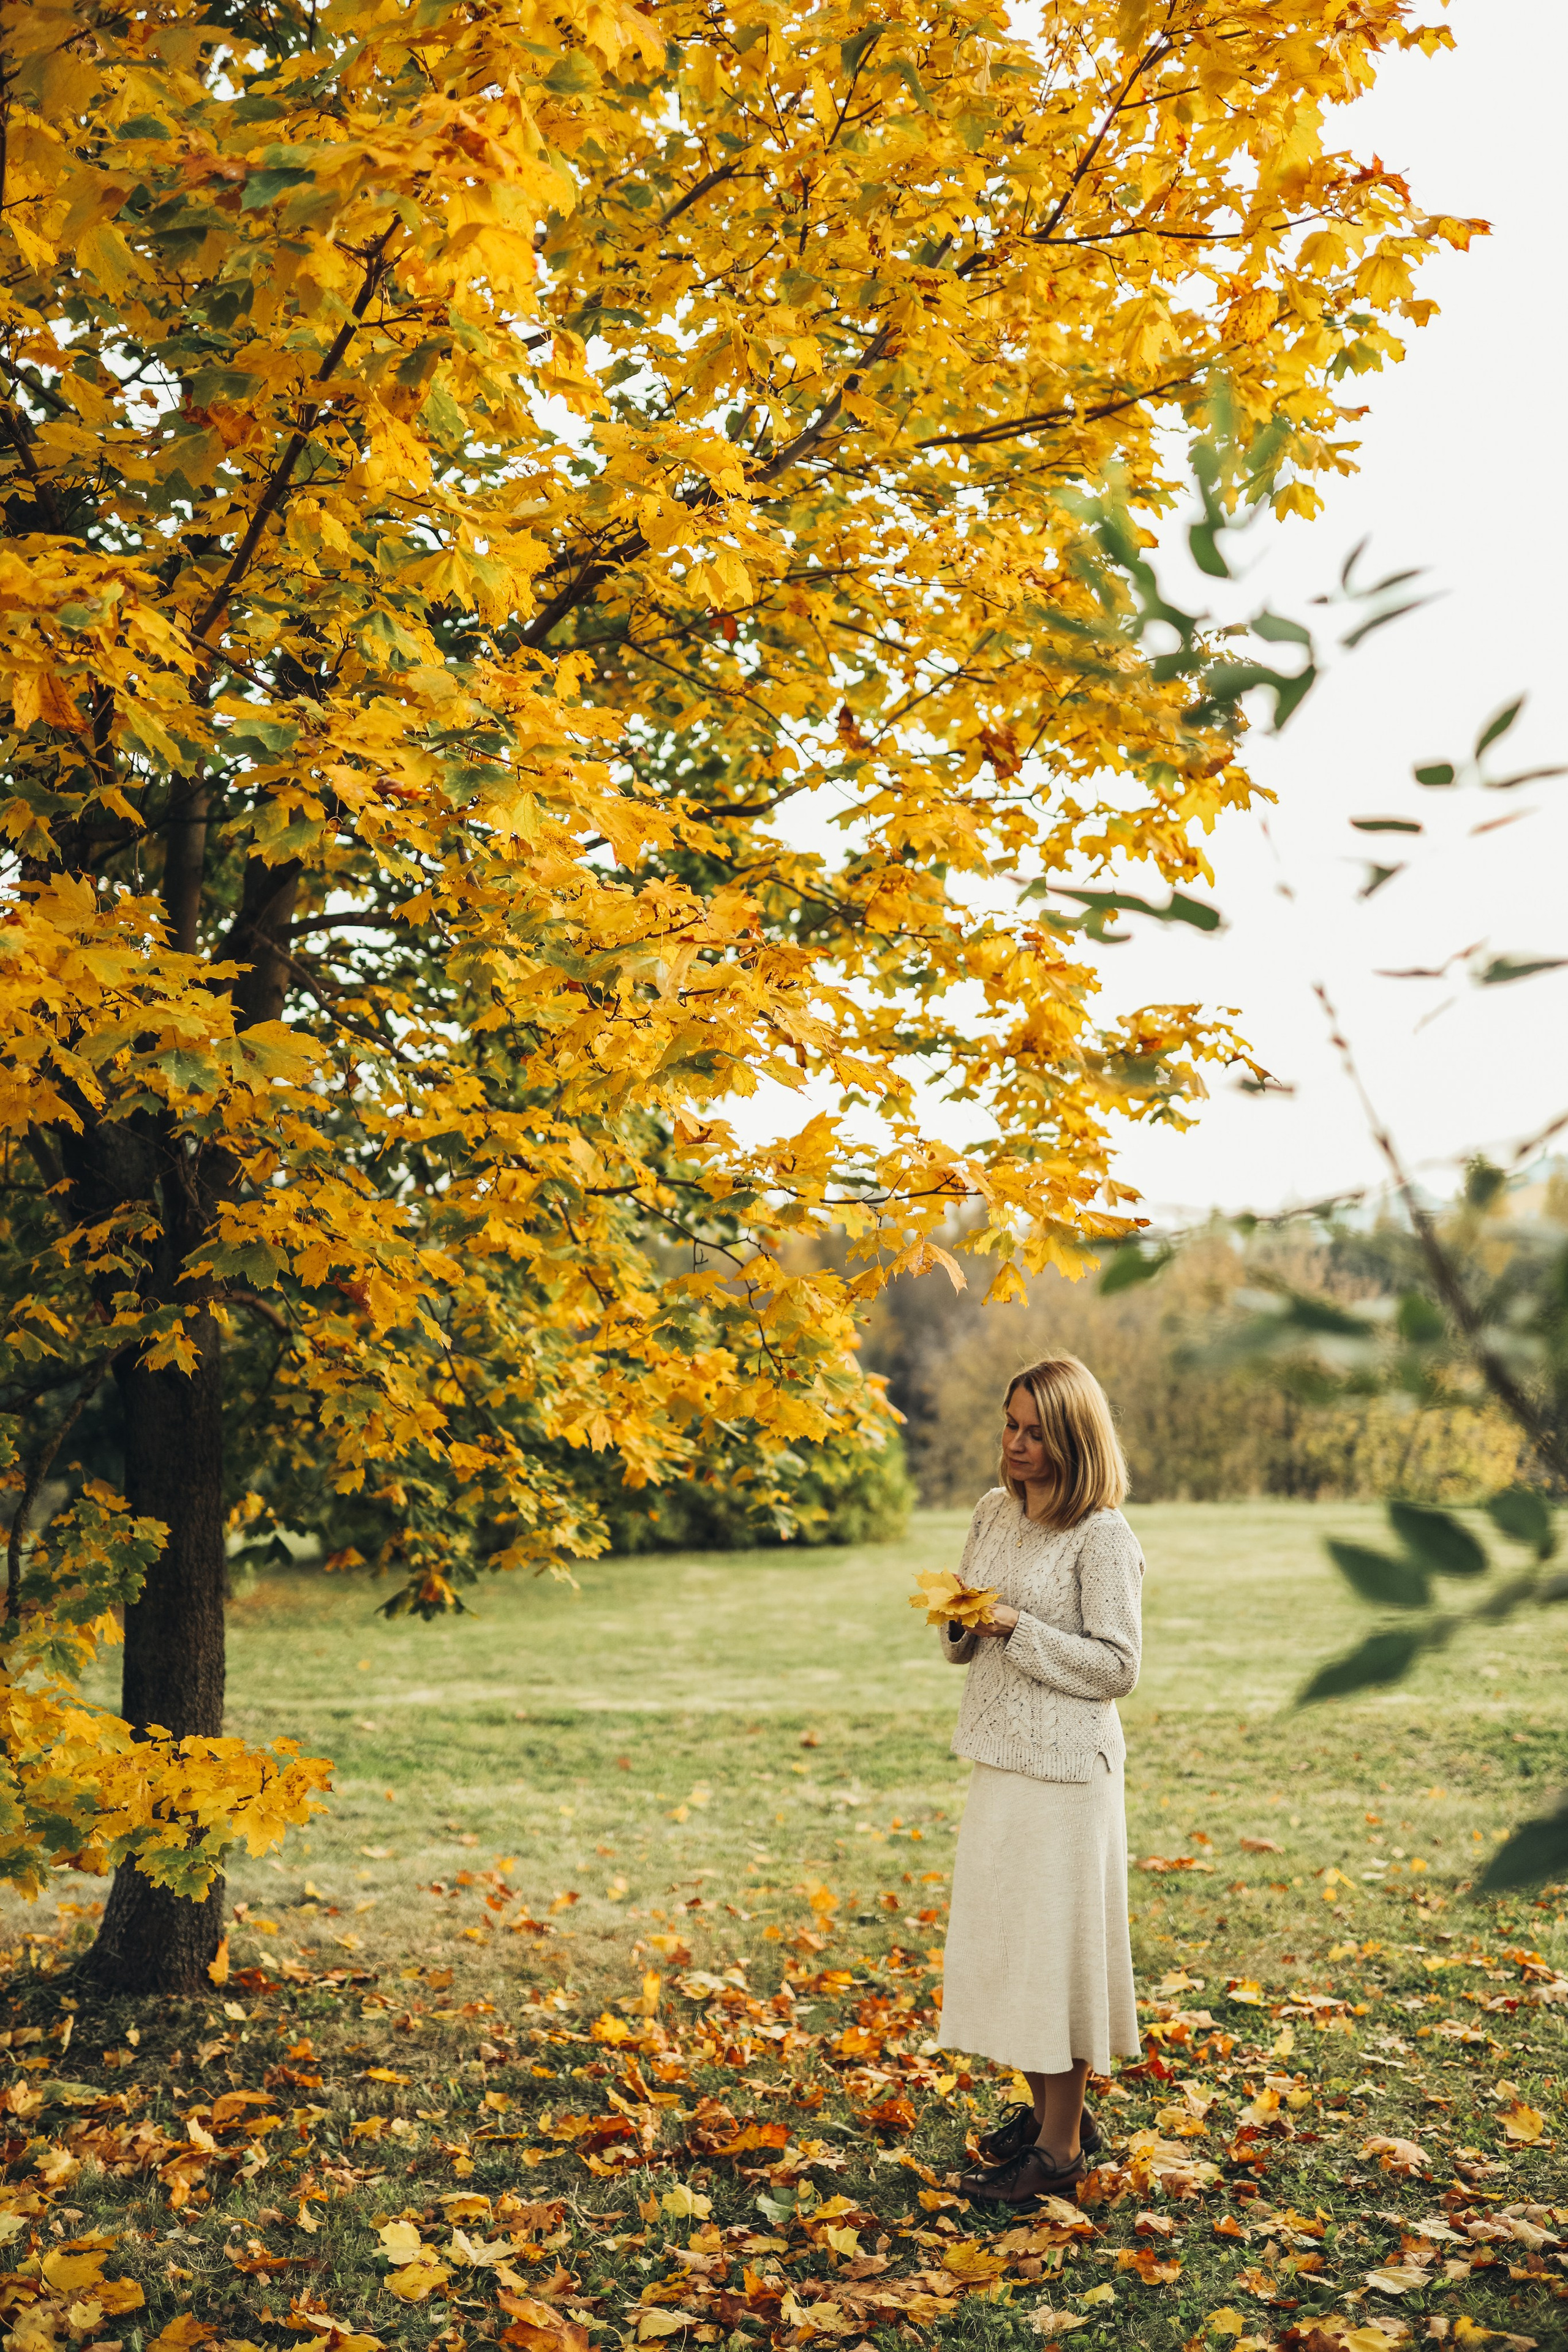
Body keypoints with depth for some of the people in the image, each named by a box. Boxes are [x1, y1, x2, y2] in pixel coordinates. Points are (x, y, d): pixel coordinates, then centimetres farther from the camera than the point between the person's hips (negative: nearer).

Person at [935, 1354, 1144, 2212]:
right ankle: (1043, 2109, 32)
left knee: (1052, 1942, 0)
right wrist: (961, 1621, -5)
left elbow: (1116, 1666, -15)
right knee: (1001, 1936, 15)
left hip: (1066, 1763, -8)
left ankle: (1062, 2148, 13)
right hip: (1000, 1754, 8)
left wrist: (1017, 1628, -20)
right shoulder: (993, 1514, 8)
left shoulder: (1103, 1537, -14)